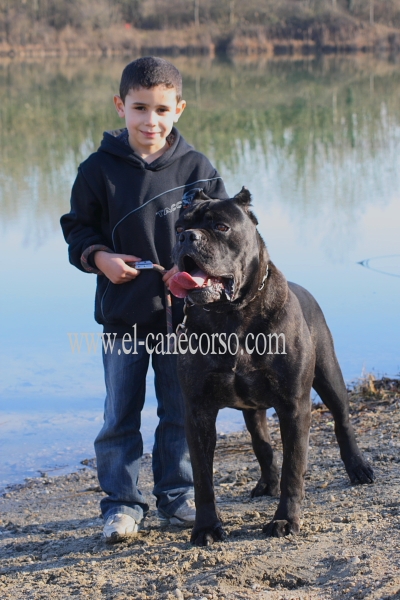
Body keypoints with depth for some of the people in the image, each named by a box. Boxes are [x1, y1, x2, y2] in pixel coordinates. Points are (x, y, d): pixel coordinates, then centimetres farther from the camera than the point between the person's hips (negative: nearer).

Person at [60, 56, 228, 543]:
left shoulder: (196, 168, -2)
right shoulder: (100, 169, -5)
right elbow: (77, 229, 3)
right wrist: (99, 257, -16)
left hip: (183, 311, 1)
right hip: (123, 314, -1)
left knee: (180, 412, 11)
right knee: (120, 416, 5)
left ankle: (177, 497, 25)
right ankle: (122, 503, 17)